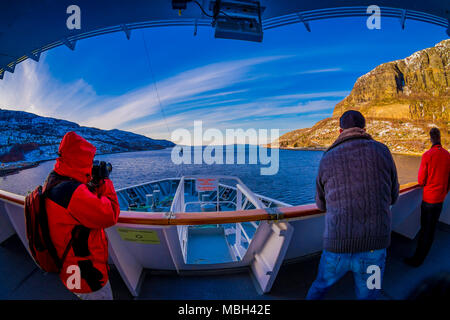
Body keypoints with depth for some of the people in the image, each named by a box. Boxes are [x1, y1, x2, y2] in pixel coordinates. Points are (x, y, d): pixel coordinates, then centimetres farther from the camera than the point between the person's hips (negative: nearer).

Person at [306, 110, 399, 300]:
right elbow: (392, 197, 13)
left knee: (320, 286, 27)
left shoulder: (327, 159, 3)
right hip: (373, 249, 0)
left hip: (336, 248, 0)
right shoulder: (382, 151, 2)